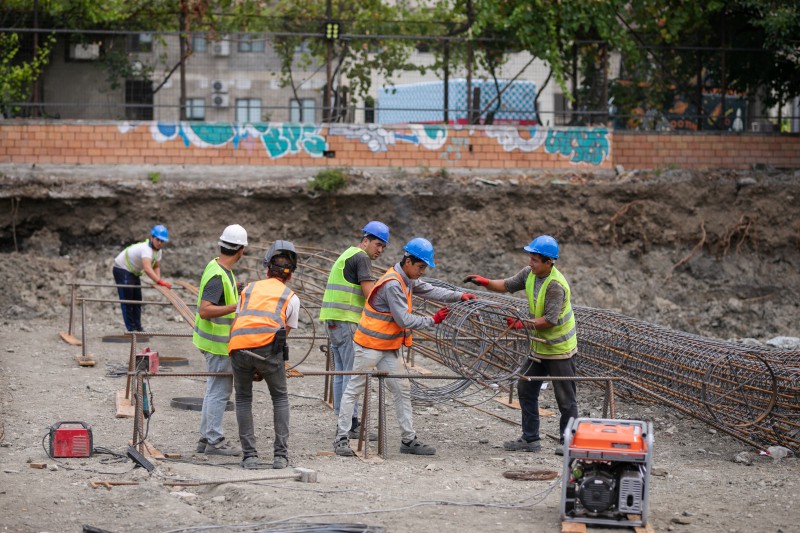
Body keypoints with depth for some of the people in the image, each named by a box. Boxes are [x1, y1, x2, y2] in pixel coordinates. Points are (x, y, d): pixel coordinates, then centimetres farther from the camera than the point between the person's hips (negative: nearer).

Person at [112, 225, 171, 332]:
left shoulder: (158, 250, -4)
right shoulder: (146, 249, -35)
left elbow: (156, 267, 7)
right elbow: (147, 269, -49)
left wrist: (157, 280, -13)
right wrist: (159, 281, -57)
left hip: (133, 272, 10)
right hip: (122, 270, -10)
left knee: (137, 300, 10)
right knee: (127, 299, -10)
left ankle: (137, 328, 14)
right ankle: (131, 328, -9)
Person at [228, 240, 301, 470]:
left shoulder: (249, 288, 28)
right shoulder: (291, 298, 21)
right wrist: (263, 368, 31)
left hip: (238, 347, 2)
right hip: (267, 347, -2)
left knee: (243, 398, 19)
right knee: (280, 398, 18)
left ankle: (249, 455, 11)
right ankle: (281, 455, 11)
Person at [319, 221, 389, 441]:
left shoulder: (346, 256, 23)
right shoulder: (361, 258, -8)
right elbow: (370, 294, -15)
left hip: (333, 321, 10)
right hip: (347, 321, -10)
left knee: (341, 371, 11)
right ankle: (351, 424, -10)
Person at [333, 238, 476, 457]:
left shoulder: (407, 279, 6)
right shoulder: (392, 284, -24)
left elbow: (430, 290, 9)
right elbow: (404, 320, -24)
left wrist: (459, 296, -2)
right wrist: (432, 321, -16)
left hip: (390, 347, 10)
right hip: (370, 345, -10)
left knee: (402, 390, 8)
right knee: (354, 389, -1)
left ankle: (408, 439, 11)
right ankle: (341, 438, 4)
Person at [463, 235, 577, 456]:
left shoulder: (556, 285, -26)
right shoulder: (529, 273, -1)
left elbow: (550, 320, -27)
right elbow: (507, 285, 8)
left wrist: (522, 324, -25)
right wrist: (485, 282, -8)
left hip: (560, 348, -9)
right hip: (539, 346, 9)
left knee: (566, 397, 0)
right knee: (526, 389, 12)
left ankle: (567, 442, 11)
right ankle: (530, 439, 19)